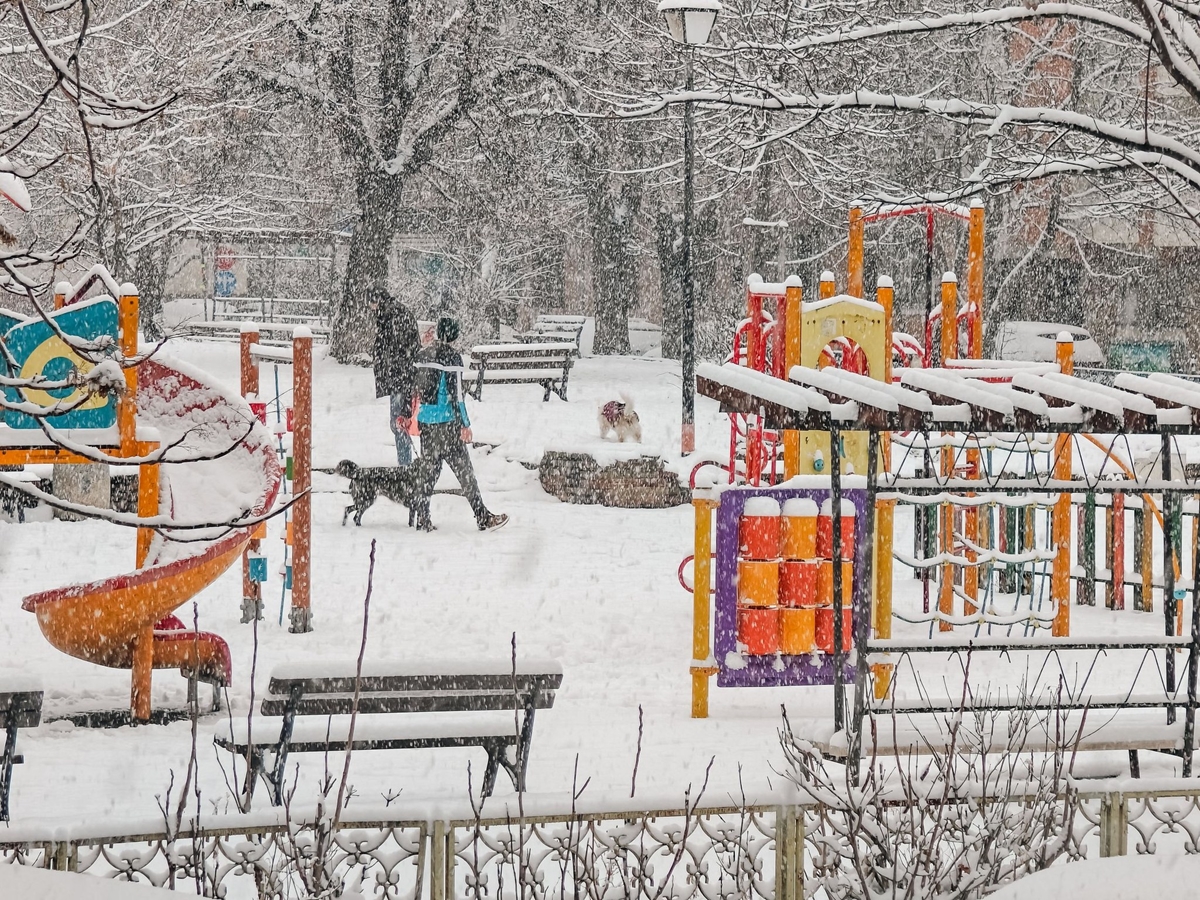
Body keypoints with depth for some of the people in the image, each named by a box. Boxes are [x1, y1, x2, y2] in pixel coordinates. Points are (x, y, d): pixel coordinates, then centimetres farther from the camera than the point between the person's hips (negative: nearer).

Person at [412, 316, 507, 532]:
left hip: (425, 420, 6)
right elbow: (456, 393, -15)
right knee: (464, 471, -1)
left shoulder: (423, 355, 8)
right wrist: (465, 424, -11)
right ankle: (483, 518, 3)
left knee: (428, 470, 12)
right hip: (446, 421, -6)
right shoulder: (451, 356, -13)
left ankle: (422, 520, 10)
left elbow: (414, 389, 14)